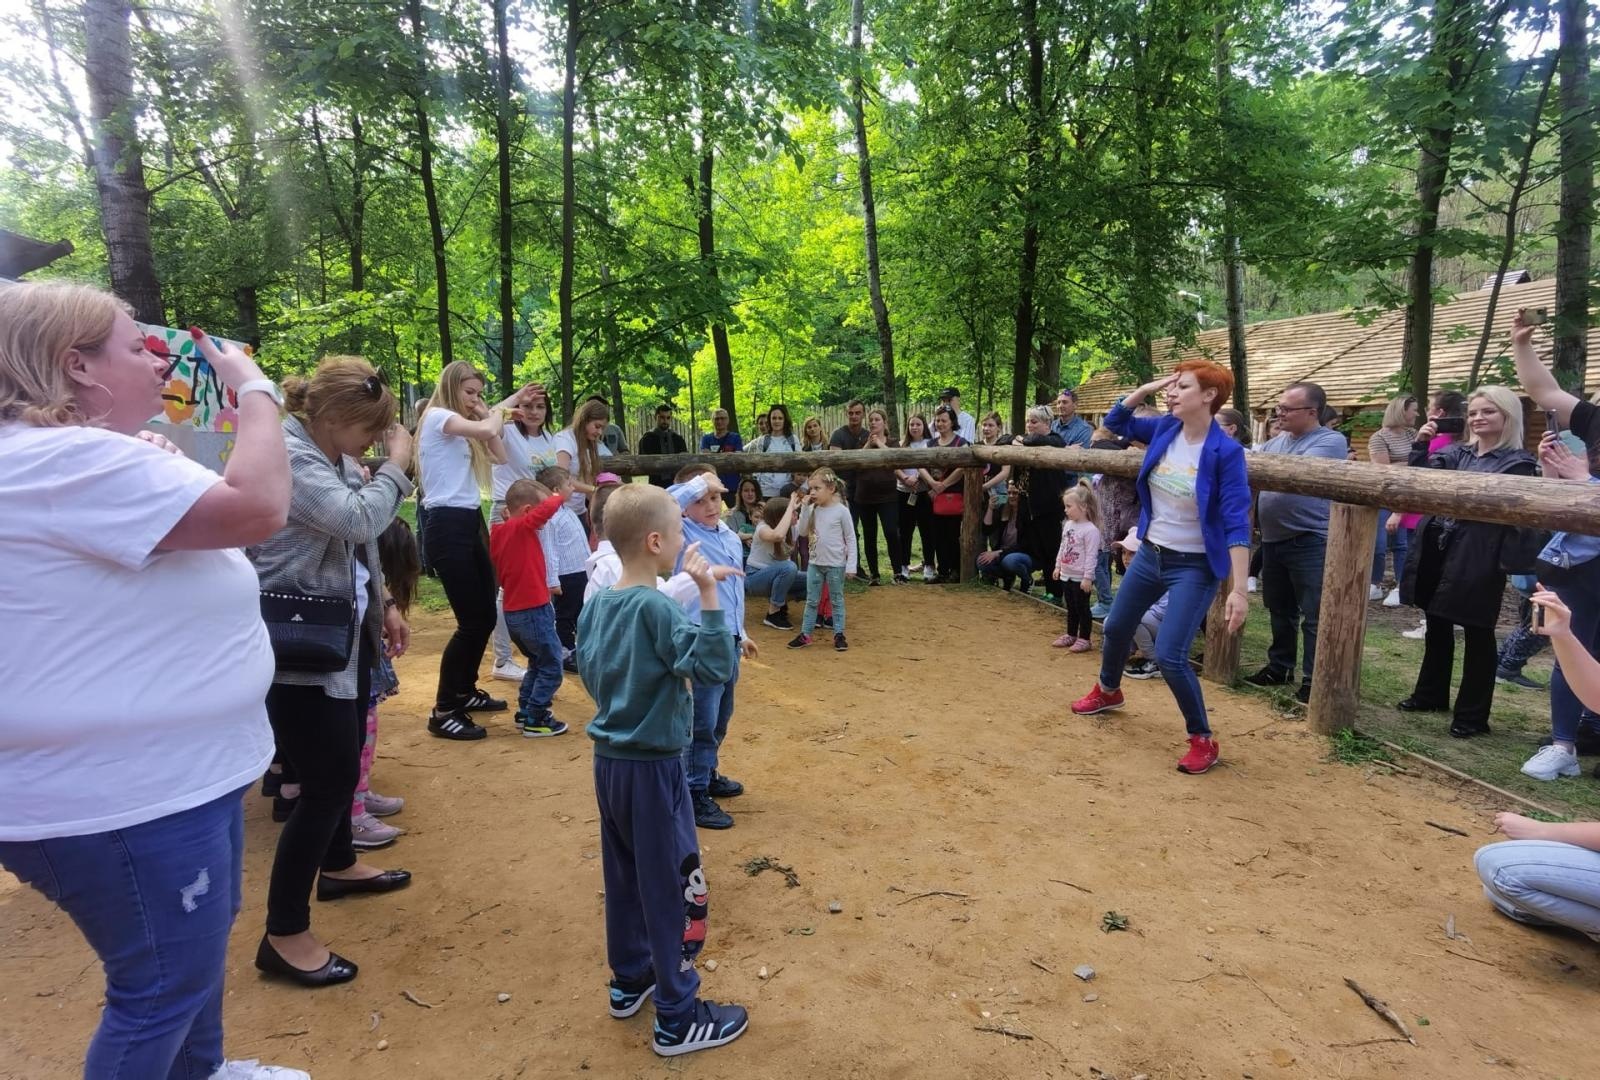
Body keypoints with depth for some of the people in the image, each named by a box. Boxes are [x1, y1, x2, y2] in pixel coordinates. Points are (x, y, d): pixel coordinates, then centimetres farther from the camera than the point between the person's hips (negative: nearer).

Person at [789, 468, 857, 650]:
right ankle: (805, 634, 18)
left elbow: (851, 539, -9)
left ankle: (839, 634, 18)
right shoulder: (813, 510, 1)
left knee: (837, 601, 9)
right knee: (811, 601, 11)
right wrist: (805, 508, -8)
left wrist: (851, 565, -12)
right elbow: (803, 531, 0)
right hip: (815, 563, 5)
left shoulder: (841, 511, -12)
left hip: (836, 565, -4)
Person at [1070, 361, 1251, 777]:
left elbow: (1237, 523, -23)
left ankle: (1203, 740, 10)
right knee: (1115, 627, 21)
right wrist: (1145, 389, -5)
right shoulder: (1165, 429, -4)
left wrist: (1239, 590, -28)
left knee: (1169, 656, -13)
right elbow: (1115, 422, 12)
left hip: (1194, 567, -7)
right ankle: (1108, 691, 50)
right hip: (1150, 555, 7)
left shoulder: (1225, 452, -21)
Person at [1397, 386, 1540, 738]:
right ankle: (1431, 694, 32)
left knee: (1477, 634, 3)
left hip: (1477, 559, -6)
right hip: (1436, 552, 6)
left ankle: (1472, 715, 13)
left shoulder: (1517, 462, -5)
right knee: (1437, 627, 17)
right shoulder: (1456, 453, 12)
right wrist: (1420, 446, -10)